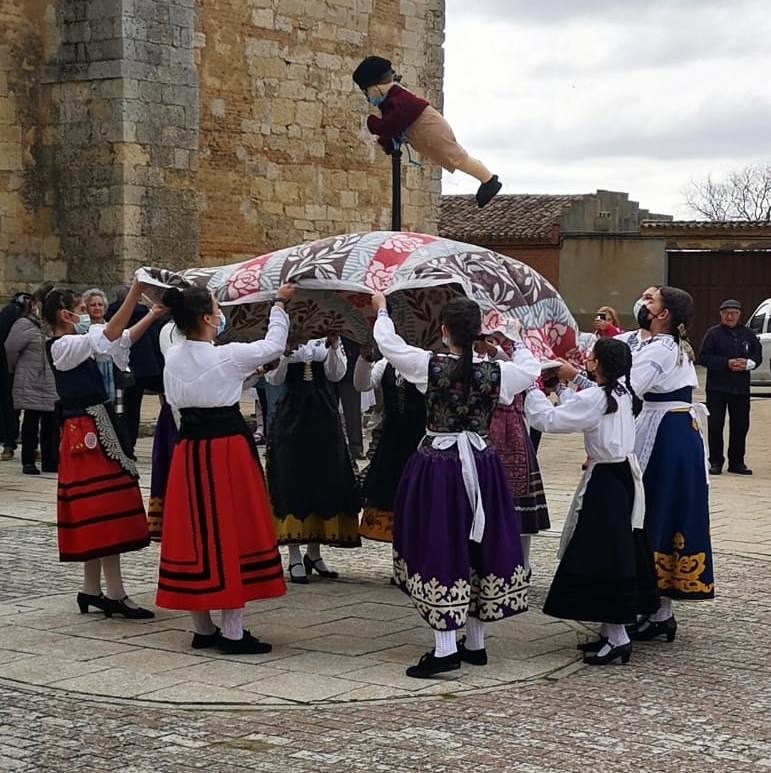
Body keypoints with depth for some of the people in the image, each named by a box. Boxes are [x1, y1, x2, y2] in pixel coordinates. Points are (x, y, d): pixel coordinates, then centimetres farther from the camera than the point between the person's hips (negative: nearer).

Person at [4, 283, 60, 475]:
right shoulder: (24, 325, -7)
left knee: (51, 423, 7)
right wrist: (17, 370, 8)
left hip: (52, 385, 5)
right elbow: (11, 350, -5)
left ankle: (51, 461, 14)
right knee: (31, 423, 0)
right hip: (31, 385, -5)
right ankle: (28, 462, 8)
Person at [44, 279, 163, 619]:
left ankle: (92, 590, 19)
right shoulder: (64, 346, -14)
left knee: (95, 513, 12)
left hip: (97, 431, 10)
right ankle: (116, 595, -8)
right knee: (106, 511, -9)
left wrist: (153, 314, 12)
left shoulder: (76, 346, 14)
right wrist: (136, 289, -29)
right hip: (90, 432, -10)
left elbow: (123, 339, 18)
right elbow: (110, 334, -26)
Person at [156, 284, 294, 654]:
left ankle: (202, 628, 18)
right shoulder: (227, 356, -13)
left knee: (195, 531, 10)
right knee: (231, 530, 0)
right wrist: (279, 303, 13)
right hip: (228, 446, -6)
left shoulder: (173, 358, 2)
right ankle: (232, 632, 1)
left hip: (188, 449, 6)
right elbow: (273, 344, 0)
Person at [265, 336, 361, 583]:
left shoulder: (327, 339, 5)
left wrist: (333, 347, -21)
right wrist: (285, 353, -23)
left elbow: (335, 374, -7)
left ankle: (314, 552, 21)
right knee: (292, 481, -1)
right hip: (292, 416, -2)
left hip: (323, 416, 3)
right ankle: (295, 557, 5)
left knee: (324, 481, 6)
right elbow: (274, 379, -9)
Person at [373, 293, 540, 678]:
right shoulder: (495, 372, -6)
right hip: (482, 467, 3)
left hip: (437, 465, -3)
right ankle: (475, 643, 22)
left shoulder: (430, 366, -13)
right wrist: (516, 341, 30)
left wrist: (382, 310, 18)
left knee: (439, 549, -1)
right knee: (478, 547, 14)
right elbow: (531, 369, 14)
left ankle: (445, 647, -8)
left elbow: (387, 342, 0)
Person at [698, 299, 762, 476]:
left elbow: (758, 355, 12)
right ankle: (716, 462, 7)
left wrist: (747, 364, -10)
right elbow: (703, 357, -8)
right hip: (717, 388, -3)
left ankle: (736, 462, 15)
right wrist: (727, 363, -17)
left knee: (740, 426, 4)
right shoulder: (713, 334, -2)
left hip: (741, 388, 3)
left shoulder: (748, 335, 9)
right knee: (715, 426, -2)